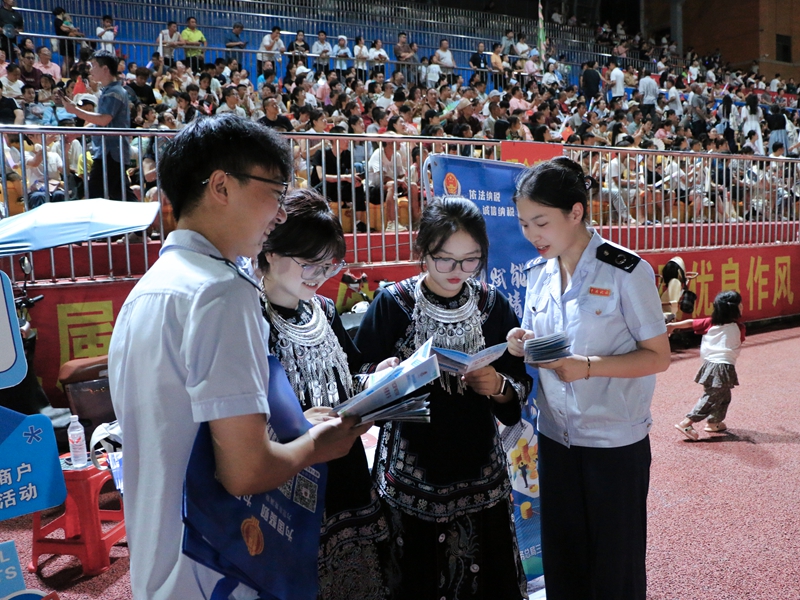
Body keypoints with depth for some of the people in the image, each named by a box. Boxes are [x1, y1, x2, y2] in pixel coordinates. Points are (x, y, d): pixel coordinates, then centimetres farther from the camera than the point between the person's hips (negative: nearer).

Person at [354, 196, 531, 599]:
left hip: (480, 471, 3)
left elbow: (520, 384, 5)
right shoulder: (393, 303, -7)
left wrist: (497, 386, -16)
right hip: (411, 472, -2)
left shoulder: (491, 303, 0)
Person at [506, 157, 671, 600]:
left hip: (615, 444, -5)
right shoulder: (538, 273, 4)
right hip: (555, 438, 5)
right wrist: (523, 346, -10)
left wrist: (588, 366, -26)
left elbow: (658, 356, -12)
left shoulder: (626, 271, -14)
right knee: (561, 562, 16)